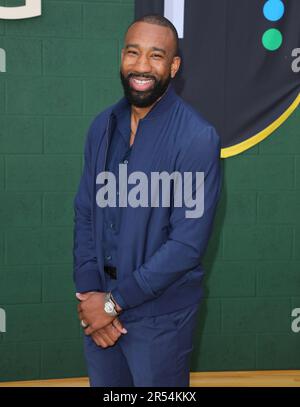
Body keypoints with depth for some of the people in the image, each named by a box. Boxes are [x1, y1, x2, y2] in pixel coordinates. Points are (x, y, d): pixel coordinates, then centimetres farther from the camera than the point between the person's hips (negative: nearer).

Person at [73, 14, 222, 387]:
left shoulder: (197, 137, -17)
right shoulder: (103, 126, 2)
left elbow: (188, 243, -19)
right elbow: (85, 213, 5)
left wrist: (114, 301, -15)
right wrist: (88, 293, -7)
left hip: (160, 313, -5)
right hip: (99, 303, 5)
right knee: (103, 381, 20)